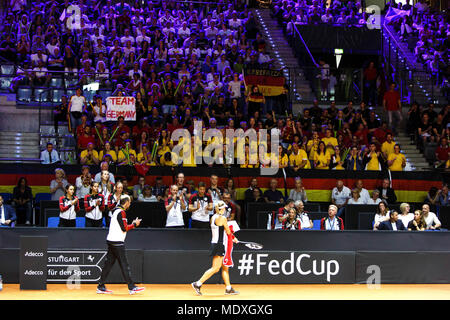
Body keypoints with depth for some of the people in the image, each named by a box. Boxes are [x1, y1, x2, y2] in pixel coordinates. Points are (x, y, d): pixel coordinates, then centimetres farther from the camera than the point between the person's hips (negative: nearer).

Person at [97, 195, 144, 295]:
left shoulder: (117, 211, 16)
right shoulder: (121, 212, -13)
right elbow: (124, 228, -16)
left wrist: (132, 224, 14)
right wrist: (134, 224, -3)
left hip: (111, 241, 9)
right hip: (117, 242, -9)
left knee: (108, 263, 9)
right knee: (124, 265, -6)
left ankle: (101, 287, 9)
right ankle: (131, 287, -3)